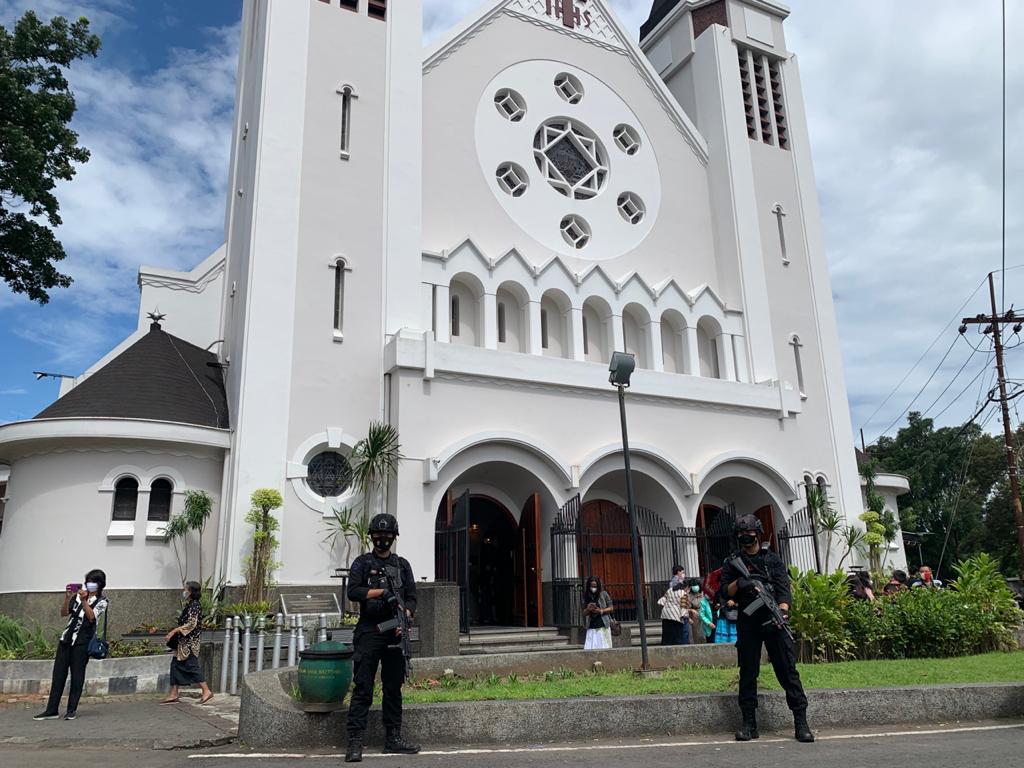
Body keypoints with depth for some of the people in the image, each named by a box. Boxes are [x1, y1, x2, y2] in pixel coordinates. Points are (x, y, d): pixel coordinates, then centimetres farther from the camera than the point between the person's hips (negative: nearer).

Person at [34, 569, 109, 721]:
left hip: (82, 642, -4)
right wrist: (67, 598, -7)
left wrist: (84, 601, -21)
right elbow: (64, 613, 9)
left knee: (77, 676, -1)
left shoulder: (102, 601, 1)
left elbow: (91, 617, -13)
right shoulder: (78, 595, 13)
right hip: (66, 639, 4)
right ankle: (52, 710, 7)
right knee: (58, 674, 2)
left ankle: (71, 710, 8)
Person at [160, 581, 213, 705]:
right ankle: (173, 695, 14)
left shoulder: (194, 606, -16)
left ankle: (206, 691, 0)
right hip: (183, 642, 10)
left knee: (192, 665, -6)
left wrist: (173, 631, -24)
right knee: (176, 665, 9)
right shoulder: (189, 605, 13)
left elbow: (191, 624, -24)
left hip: (189, 643, -10)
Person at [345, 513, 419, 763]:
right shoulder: (362, 563, 5)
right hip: (369, 632, -4)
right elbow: (353, 591, -9)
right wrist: (381, 592, -17)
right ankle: (355, 742, -3)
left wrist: (404, 620, -9)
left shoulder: (402, 565, 14)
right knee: (363, 688, -5)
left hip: (394, 633, 4)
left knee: (394, 688, 10)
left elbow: (411, 598, 8)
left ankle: (393, 739, 18)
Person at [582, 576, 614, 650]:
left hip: (603, 626, -2)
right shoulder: (586, 597, 11)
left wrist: (601, 611, -12)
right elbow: (584, 613, 13)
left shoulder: (603, 594, 4)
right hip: (591, 628, 2)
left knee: (603, 649, -5)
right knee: (589, 649, -7)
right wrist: (588, 609, -9)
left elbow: (611, 608, 3)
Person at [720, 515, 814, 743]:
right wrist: (739, 582, -13)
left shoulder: (773, 560, 10)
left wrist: (783, 611, -19)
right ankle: (749, 723, 9)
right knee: (748, 672, 3)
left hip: (773, 619, -1)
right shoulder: (732, 563, 13)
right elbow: (725, 592, 7)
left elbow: (784, 588, -1)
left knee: (787, 669, -4)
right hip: (747, 623, 1)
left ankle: (801, 722, -1)